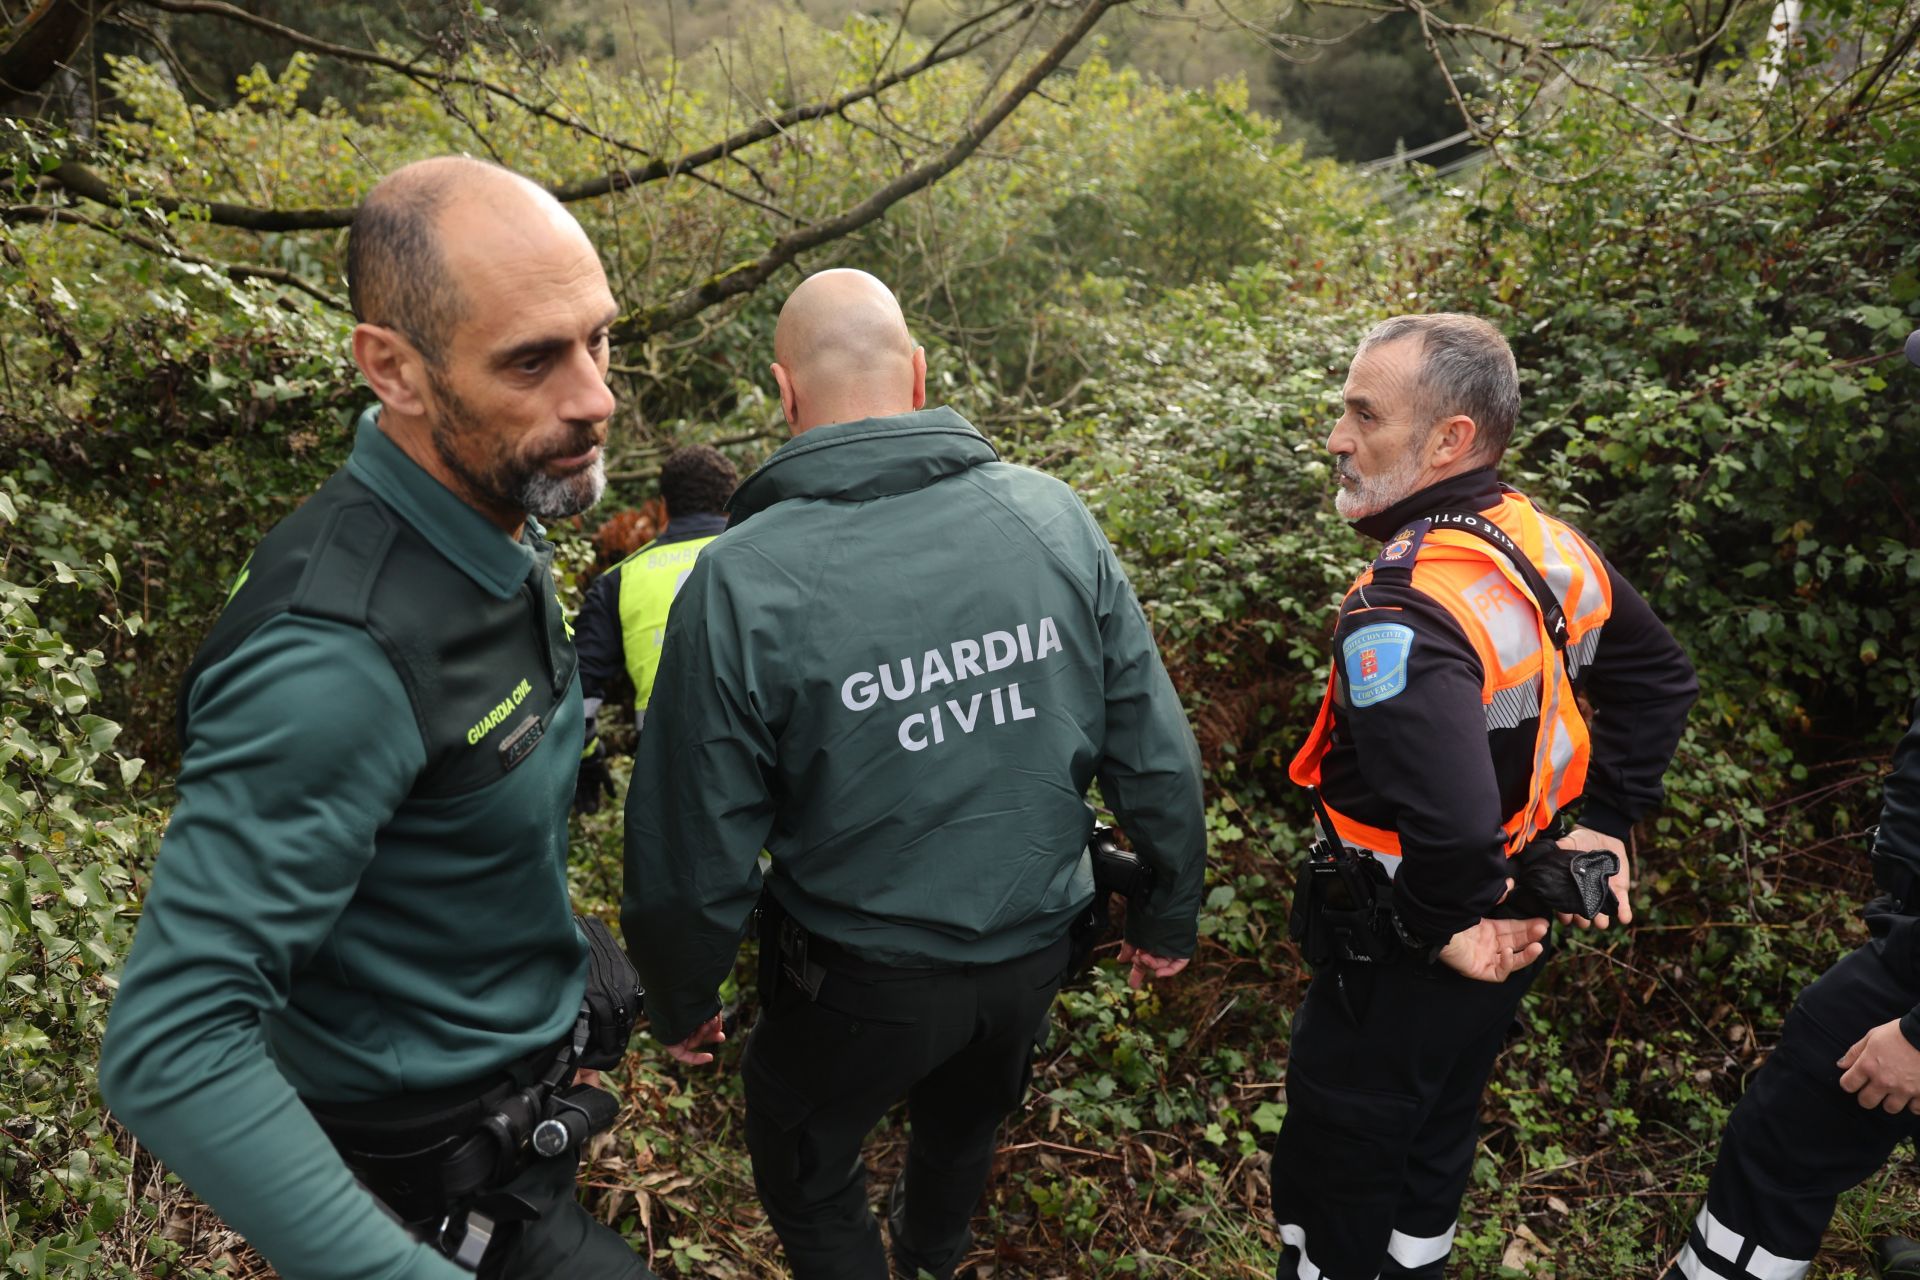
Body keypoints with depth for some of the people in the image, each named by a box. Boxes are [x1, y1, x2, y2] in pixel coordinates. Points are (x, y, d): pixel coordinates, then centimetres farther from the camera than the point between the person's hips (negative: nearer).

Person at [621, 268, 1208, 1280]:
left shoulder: (742, 579, -23)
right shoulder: (1053, 516, -13)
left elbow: (694, 845, -16)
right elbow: (1154, 753, -7)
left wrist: (680, 1004, 3)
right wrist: (1167, 915, 9)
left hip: (860, 982, -4)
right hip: (1034, 952, 5)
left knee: (805, 1181, 25)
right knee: (967, 1119, 34)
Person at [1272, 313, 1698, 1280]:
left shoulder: (1399, 616, -32)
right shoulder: (1551, 549, -3)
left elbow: (1452, 820, -44)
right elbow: (1661, 680, 12)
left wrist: (1445, 925, -24)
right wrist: (1603, 823, 11)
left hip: (1407, 966, -8)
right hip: (1516, 930, 9)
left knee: (1331, 1190, 12)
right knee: (1432, 1148, 28)